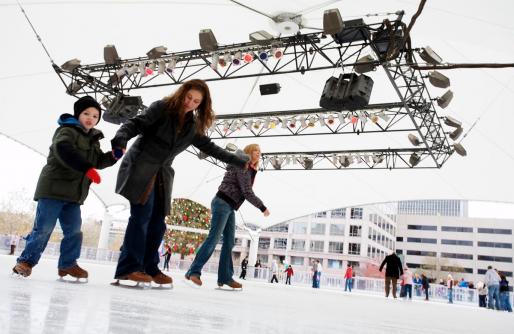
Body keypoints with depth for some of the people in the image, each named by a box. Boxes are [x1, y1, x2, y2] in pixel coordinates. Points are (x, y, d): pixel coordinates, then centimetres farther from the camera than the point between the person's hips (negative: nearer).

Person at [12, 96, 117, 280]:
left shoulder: (93, 139, 18)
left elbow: (99, 161, 23)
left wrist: (113, 156, 2)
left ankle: (68, 264, 13)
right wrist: (87, 169, -38)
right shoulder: (67, 130, -9)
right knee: (43, 227, -5)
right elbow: (63, 149, -30)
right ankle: (26, 260, 8)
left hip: (74, 194, 8)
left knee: (74, 230, 5)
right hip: (53, 188, -8)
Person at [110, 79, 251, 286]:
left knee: (158, 222, 2)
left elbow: (208, 147, 19)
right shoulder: (161, 108, -3)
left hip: (162, 174, 6)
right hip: (139, 167, -6)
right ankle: (129, 267, -17)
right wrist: (120, 140, -33)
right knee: (142, 214, -18)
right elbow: (136, 124, -12)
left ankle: (149, 268, 9)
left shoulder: (193, 126, 13)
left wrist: (239, 162, 19)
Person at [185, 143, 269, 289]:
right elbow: (247, 192, -15)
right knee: (213, 238, -15)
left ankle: (225, 277, 2)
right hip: (222, 203, -10)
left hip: (230, 207, 10)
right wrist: (262, 207, -9)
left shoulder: (249, 169, 21)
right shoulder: (242, 166, -8)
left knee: (229, 242, 3)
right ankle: (194, 271, -14)